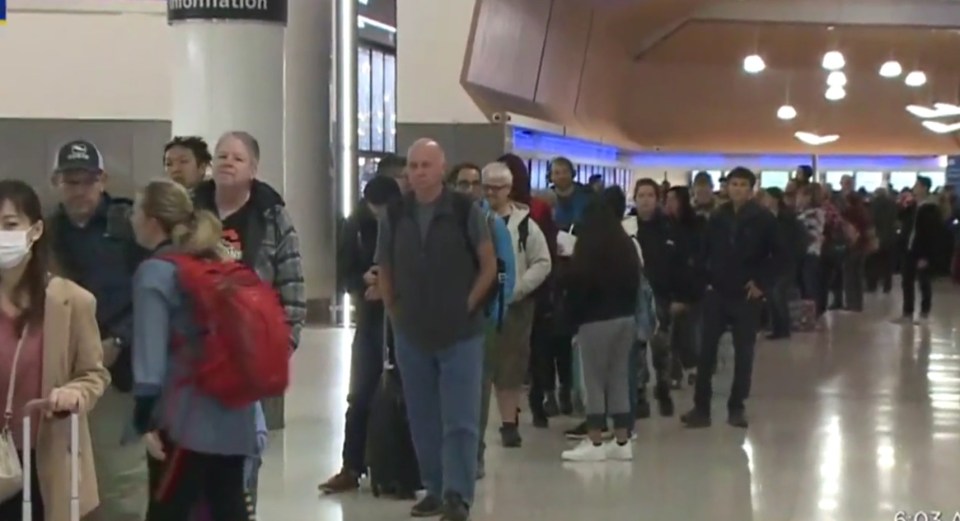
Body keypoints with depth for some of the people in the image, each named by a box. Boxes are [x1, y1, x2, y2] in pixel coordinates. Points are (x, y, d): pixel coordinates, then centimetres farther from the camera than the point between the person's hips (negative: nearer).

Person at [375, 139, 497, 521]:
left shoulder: (466, 210, -7)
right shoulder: (394, 215, 2)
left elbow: (488, 266, -2)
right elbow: (384, 269, 11)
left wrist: (467, 306, -6)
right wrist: (394, 312, 6)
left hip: (461, 333, -3)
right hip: (411, 335, 4)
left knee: (459, 421, -4)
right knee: (423, 420, 11)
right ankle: (434, 490, 22)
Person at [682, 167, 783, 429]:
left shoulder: (763, 219, -5)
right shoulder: (717, 217, 3)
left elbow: (778, 255, -3)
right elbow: (705, 252, 11)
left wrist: (763, 284, -8)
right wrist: (706, 279, 1)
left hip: (746, 296, -2)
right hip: (716, 293, 2)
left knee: (744, 353, 6)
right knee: (706, 351, 0)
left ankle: (737, 407, 16)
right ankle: (701, 407, 5)